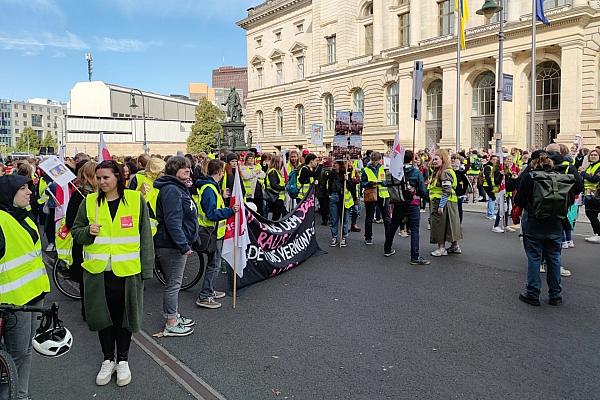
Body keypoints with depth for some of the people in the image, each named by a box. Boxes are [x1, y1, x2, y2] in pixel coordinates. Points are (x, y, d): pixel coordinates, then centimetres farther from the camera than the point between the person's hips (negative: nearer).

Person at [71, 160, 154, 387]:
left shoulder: (136, 200, -4)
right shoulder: (89, 202, 2)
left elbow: (145, 236, -1)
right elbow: (76, 232, 11)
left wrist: (146, 268, -3)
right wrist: (88, 231, -13)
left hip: (127, 270, -2)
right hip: (98, 271, 2)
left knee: (124, 315, 10)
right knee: (103, 316, 13)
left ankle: (123, 360, 29)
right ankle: (108, 360, 32)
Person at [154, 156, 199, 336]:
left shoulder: (179, 188, 15)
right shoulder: (171, 190, -20)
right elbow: (172, 221, -27)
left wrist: (186, 242, 23)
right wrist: (184, 245, -26)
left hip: (177, 244, 11)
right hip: (172, 245, -11)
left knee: (174, 282, 20)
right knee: (173, 284, -1)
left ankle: (174, 316, 33)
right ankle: (171, 325, 10)